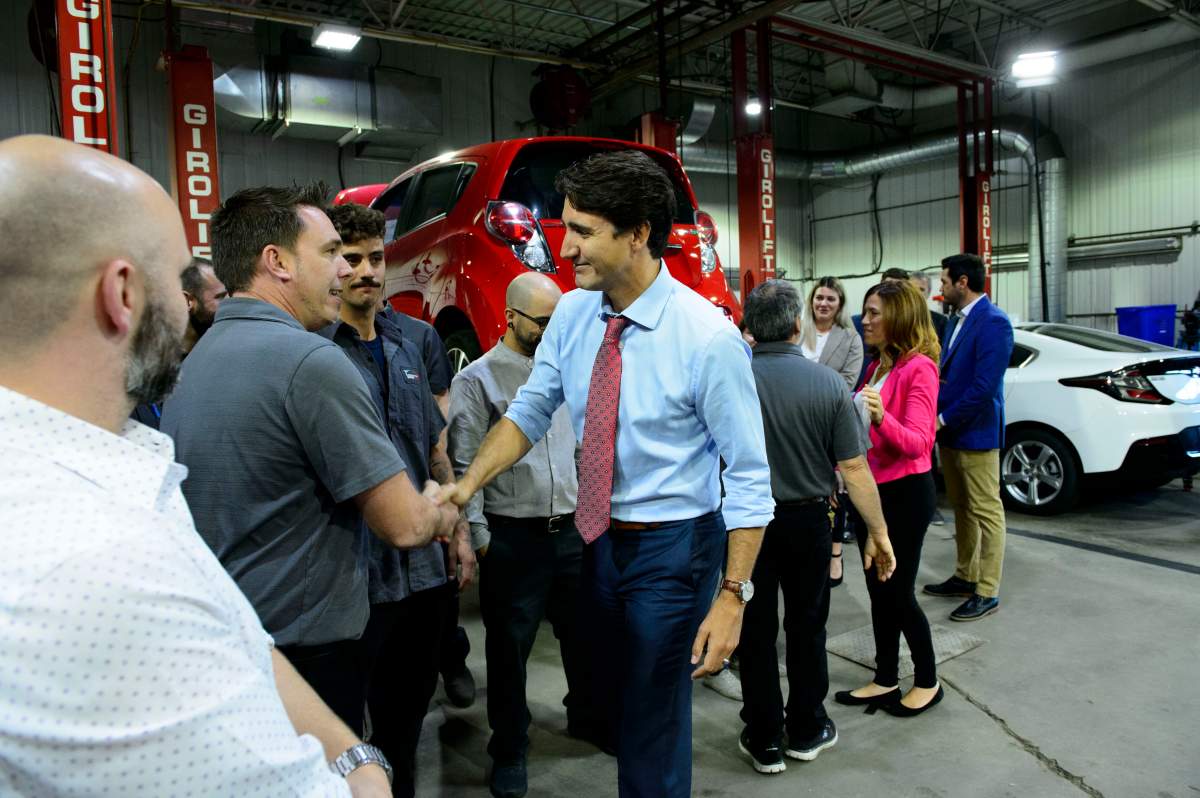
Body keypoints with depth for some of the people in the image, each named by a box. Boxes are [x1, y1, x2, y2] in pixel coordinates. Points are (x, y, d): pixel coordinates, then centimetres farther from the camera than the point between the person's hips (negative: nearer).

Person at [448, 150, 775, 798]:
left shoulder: (708, 337, -22)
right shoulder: (573, 314, -4)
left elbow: (749, 475, -18)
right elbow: (530, 411, 2)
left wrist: (733, 595, -19)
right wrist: (464, 488, -11)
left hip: (672, 547, -6)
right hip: (600, 536, 6)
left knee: (653, 727, 8)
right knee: (611, 703, 25)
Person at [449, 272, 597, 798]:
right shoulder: (478, 379, -6)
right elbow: (464, 465, -10)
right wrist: (477, 537, -13)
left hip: (573, 531, 5)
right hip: (513, 537, -4)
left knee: (584, 633, 17)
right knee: (509, 646, 9)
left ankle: (586, 716, 42)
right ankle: (509, 751, 28)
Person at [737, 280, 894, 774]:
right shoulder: (829, 383, -13)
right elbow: (854, 468, -11)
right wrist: (878, 533, -2)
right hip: (808, 518, 1)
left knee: (757, 631, 12)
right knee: (807, 627, 18)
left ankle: (764, 741, 24)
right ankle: (806, 731, 33)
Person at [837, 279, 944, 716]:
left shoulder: (919, 368, -14)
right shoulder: (877, 366, 10)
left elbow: (917, 443, -22)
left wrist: (881, 417, -37)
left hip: (905, 493, -8)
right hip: (871, 488, 8)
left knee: (899, 592, 1)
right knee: (878, 590, 13)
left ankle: (927, 682, 21)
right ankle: (885, 680, 25)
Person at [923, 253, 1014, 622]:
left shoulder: (993, 322, -17)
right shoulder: (956, 319, 11)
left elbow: (984, 385, -23)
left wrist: (944, 419, -17)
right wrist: (938, 417, 2)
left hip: (975, 433, -9)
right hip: (949, 431, 9)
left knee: (986, 512, 1)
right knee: (961, 508, 18)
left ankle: (987, 592, 10)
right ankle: (965, 577, 31)